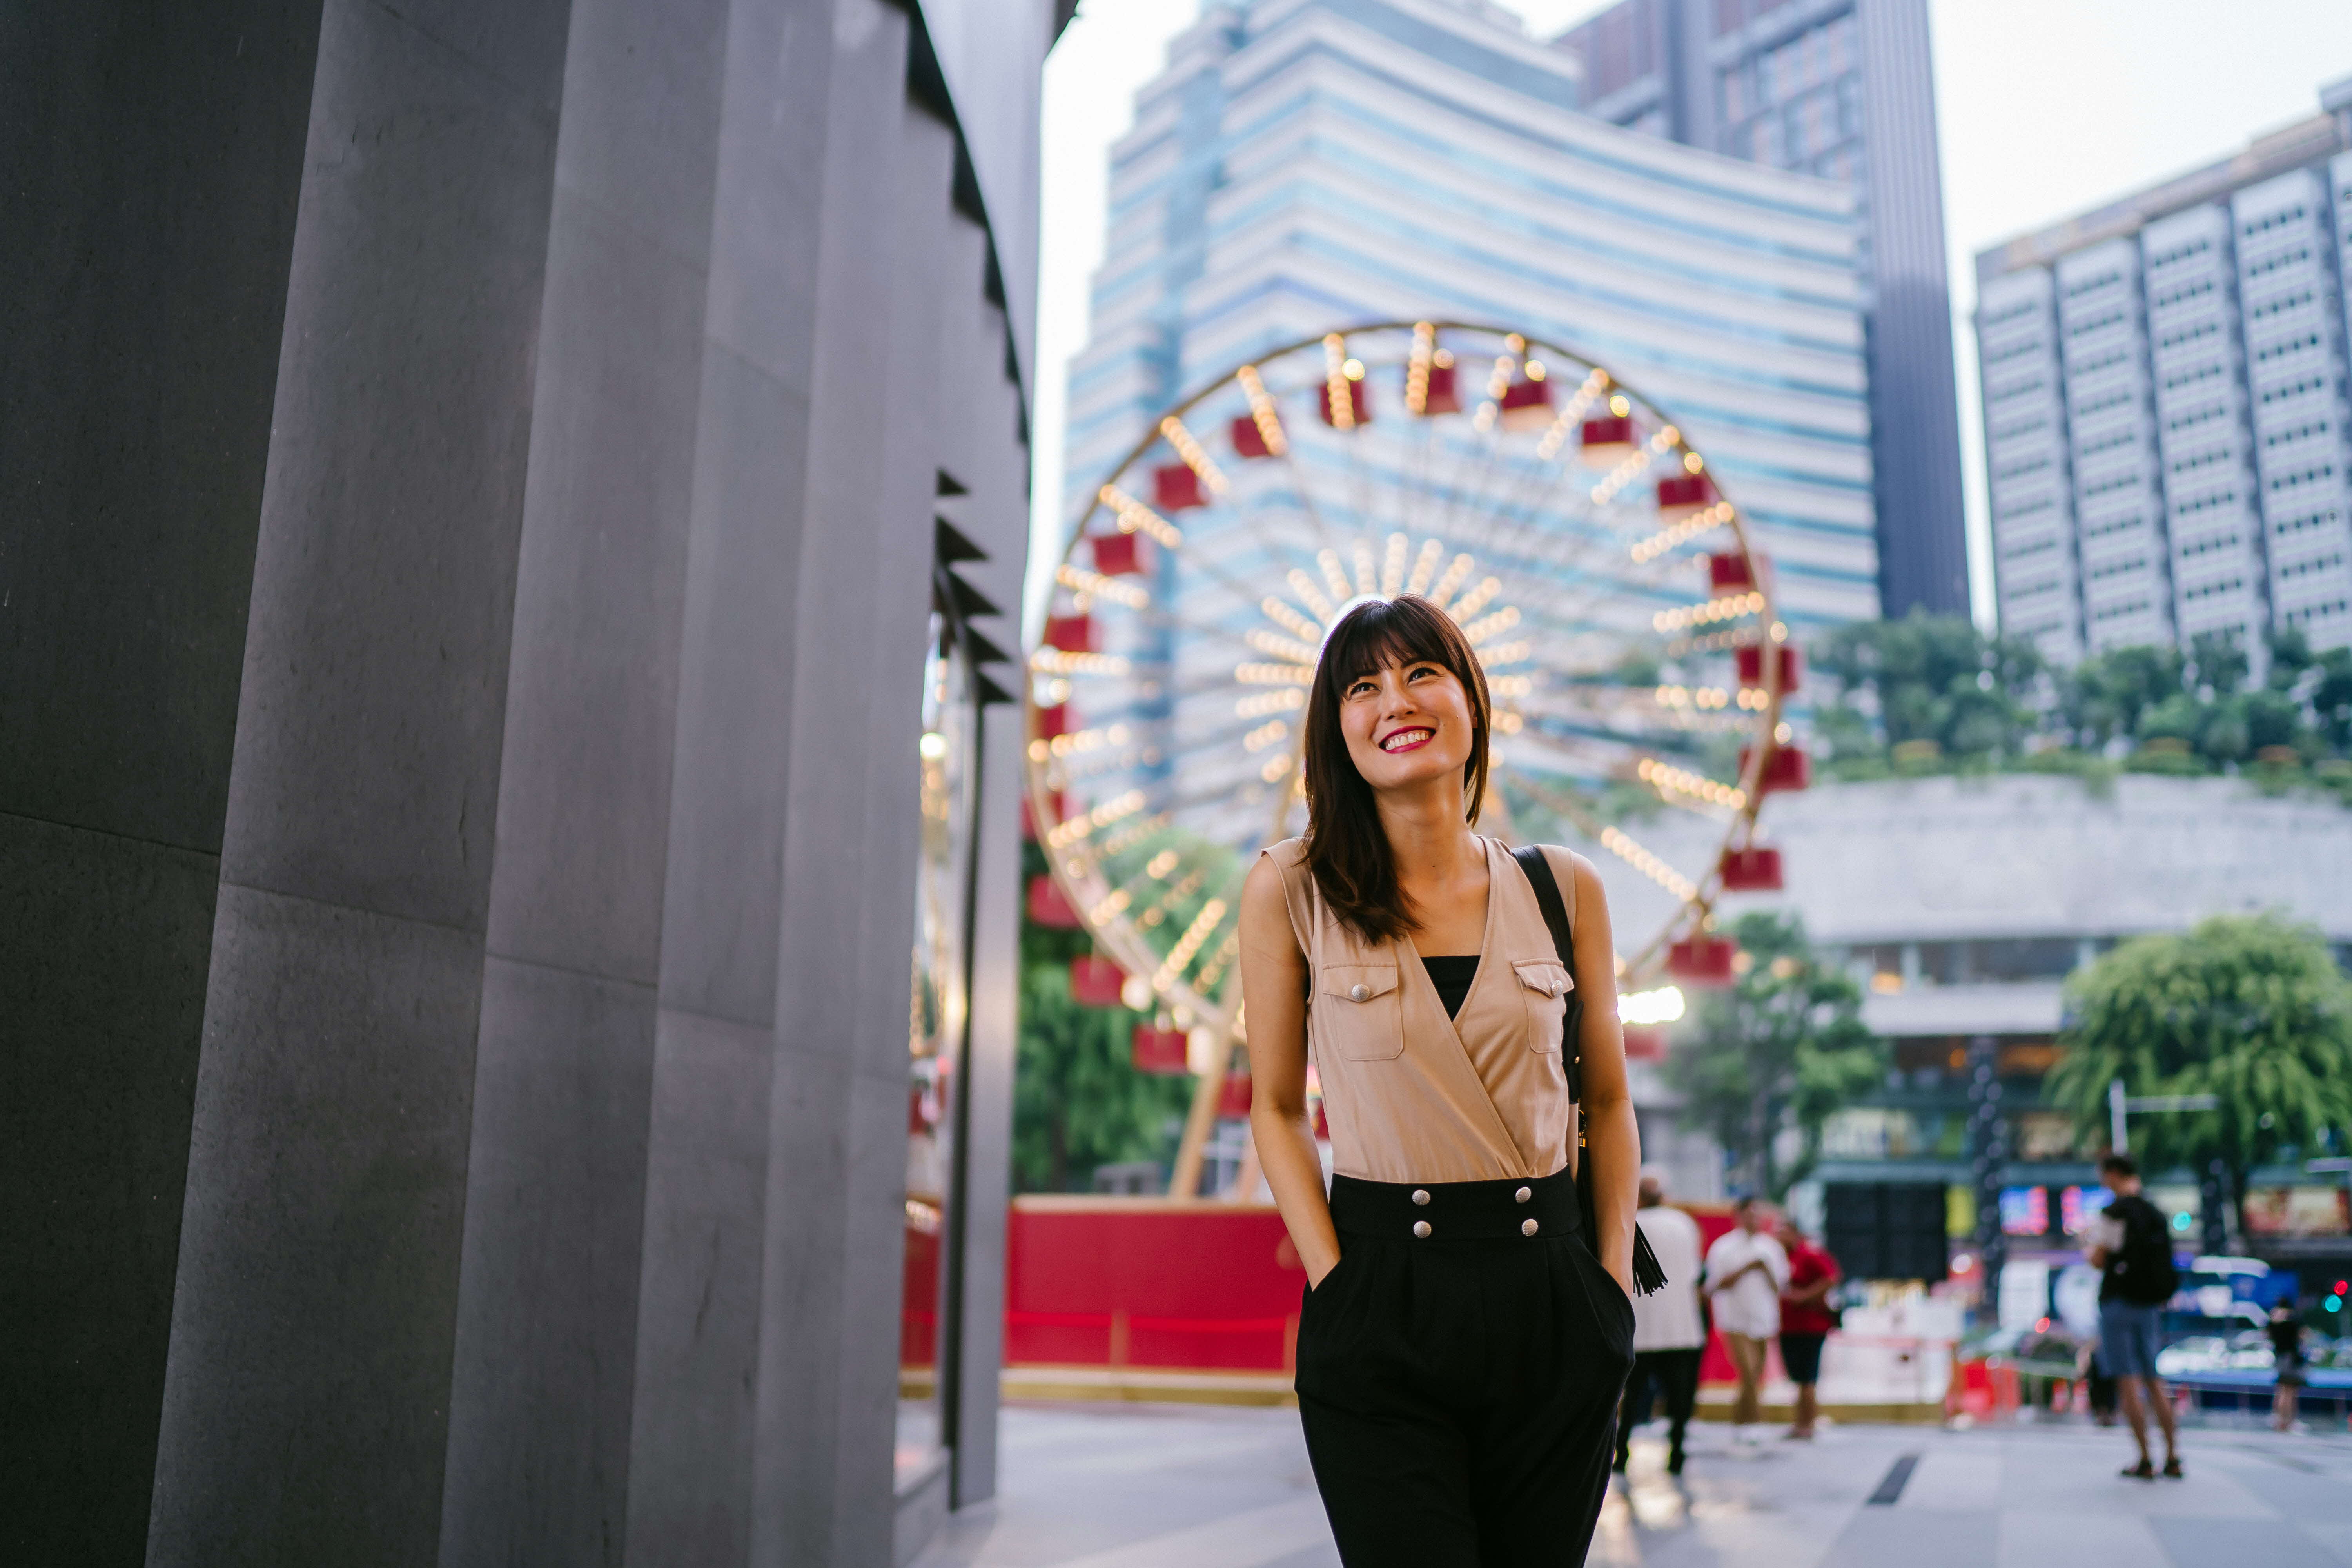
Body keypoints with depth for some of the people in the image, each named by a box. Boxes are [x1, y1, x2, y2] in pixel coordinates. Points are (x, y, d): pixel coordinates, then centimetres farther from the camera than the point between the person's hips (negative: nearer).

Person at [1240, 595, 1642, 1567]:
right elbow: (1277, 1107, 3)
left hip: (1548, 1287, 2)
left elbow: (1607, 1103, 11)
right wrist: (1334, 1281, -6)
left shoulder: (1565, 889, 3)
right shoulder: (1291, 890, -3)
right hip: (1383, 1292, -2)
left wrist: (1615, 1284, 3)